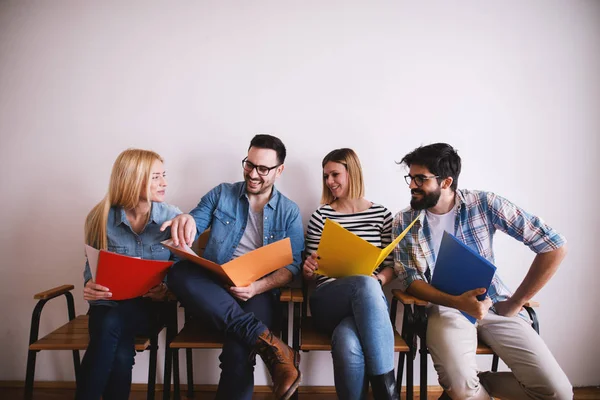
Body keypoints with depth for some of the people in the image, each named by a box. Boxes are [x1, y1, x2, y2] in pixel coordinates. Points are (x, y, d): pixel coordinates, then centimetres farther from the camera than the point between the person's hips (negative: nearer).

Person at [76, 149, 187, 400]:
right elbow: (91, 267, 6)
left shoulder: (172, 217, -5)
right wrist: (90, 285, -18)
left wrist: (168, 289, -23)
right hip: (109, 304, 1)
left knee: (111, 325, -33)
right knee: (120, 354, -32)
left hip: (151, 305, 0)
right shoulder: (101, 218, -4)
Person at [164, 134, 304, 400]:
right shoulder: (221, 195, 12)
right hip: (214, 289, 3)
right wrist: (185, 219, -22)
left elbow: (292, 265, 1)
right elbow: (193, 226, 5)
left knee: (238, 352, -35)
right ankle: (269, 343, -35)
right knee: (179, 273, -33)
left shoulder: (289, 212, 8)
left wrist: (258, 287, -19)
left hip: (259, 293, -2)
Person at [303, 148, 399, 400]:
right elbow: (311, 272, 11)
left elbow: (390, 266, 11)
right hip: (328, 300, 0)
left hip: (369, 301, 0)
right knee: (365, 285, -38)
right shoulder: (321, 215, 10)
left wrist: (378, 281, -11)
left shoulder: (382, 214, 12)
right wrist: (308, 269, -13)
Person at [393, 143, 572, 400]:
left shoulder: (485, 204, -6)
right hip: (444, 307, -1)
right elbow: (410, 280, -4)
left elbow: (555, 246, -5)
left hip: (493, 304, 2)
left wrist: (514, 304, -5)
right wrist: (458, 302, -23)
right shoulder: (404, 222, -2)